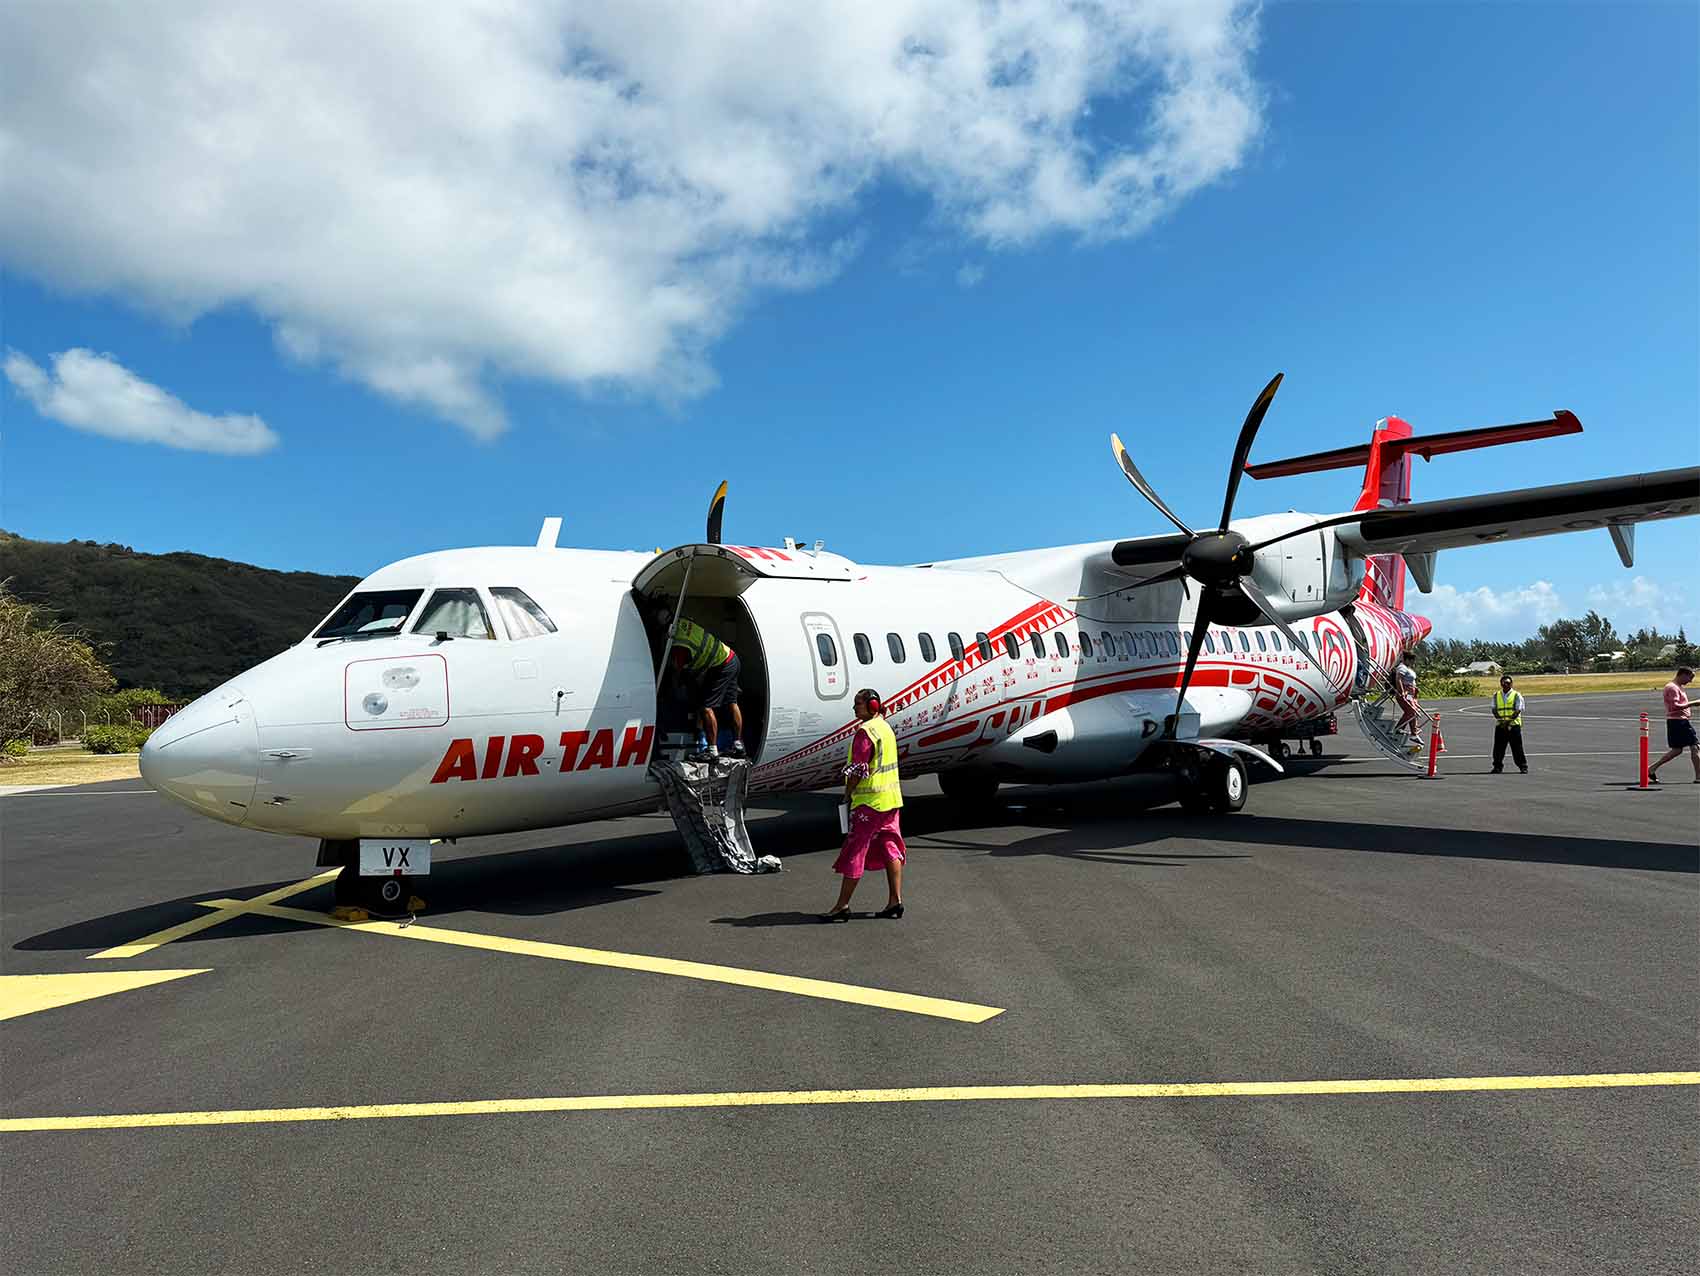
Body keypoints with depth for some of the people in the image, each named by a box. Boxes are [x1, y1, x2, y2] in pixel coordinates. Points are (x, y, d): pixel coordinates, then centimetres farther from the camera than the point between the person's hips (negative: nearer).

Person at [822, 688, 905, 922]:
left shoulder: (865, 731, -15)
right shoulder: (886, 728, 14)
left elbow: (857, 770, -17)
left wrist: (847, 795, -6)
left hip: (869, 801, -9)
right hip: (892, 798, 9)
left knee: (854, 851, -3)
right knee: (891, 848, 11)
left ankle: (843, 906, 1)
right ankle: (895, 902, 12)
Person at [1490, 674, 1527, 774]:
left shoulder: (1517, 695, 1)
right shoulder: (1496, 695, 12)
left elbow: (1518, 710, -7)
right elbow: (1494, 709, 5)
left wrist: (1508, 721, -20)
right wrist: (1500, 719, -13)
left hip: (1514, 725, -3)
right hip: (1500, 725, 3)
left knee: (1517, 748, -2)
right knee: (1498, 748, 4)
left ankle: (1523, 767, 8)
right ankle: (1498, 766, 15)